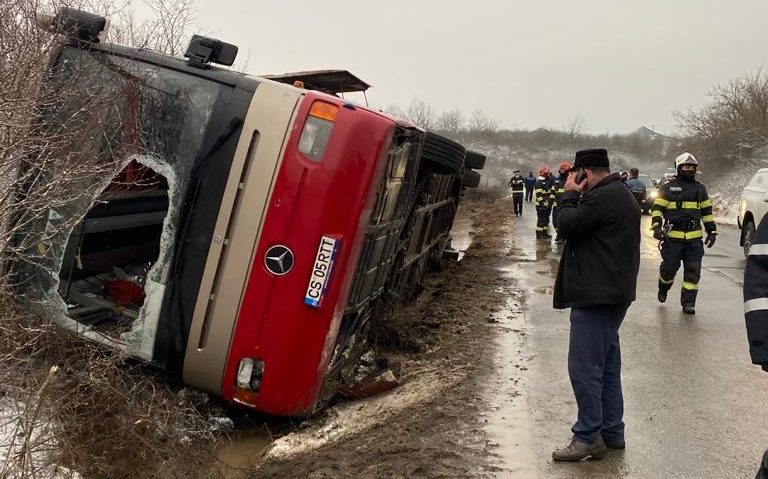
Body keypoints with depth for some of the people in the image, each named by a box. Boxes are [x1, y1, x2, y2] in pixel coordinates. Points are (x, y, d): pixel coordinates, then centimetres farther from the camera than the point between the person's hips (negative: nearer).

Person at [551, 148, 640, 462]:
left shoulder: (602, 197, -18)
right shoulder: (619, 194, 17)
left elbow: (566, 226, -15)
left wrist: (570, 194, -4)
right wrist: (576, 197, 10)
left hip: (595, 295, -11)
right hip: (612, 293, 11)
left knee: (584, 368, -6)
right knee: (606, 366, 16)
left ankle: (588, 437, 0)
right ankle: (611, 432, 23)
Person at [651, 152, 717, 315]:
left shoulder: (700, 188, 15)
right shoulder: (668, 187, 2)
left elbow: (707, 211, 20)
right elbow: (657, 208, 0)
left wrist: (712, 231, 16)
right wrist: (657, 227, -13)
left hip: (695, 238, 4)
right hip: (673, 236, -3)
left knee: (693, 271, 0)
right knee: (669, 267, 0)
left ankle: (688, 302, 6)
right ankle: (663, 288, 31)